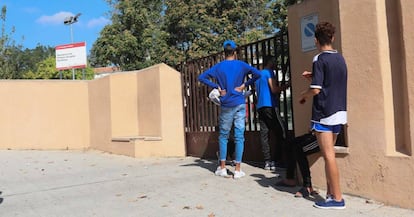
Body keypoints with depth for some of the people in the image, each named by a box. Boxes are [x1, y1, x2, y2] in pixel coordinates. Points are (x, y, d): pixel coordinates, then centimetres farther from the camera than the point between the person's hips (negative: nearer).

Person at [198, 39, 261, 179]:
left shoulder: (219, 66, 5)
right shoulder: (241, 65, 2)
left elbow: (201, 77, -1)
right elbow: (257, 74, -11)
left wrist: (216, 87, 0)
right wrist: (244, 85, -3)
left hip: (226, 106, 1)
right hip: (239, 104, -1)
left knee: (223, 136, 12)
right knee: (239, 136, 1)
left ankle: (222, 168, 14)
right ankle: (237, 170, 3)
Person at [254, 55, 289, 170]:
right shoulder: (269, 72, -3)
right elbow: (274, 90, -12)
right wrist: (285, 86, 4)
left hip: (260, 107, 8)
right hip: (270, 106, -8)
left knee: (264, 134, 2)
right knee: (281, 132, -2)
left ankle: (267, 161, 1)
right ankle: (279, 160, -5)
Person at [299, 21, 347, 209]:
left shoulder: (319, 59, -12)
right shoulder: (340, 58, 11)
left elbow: (316, 89, -17)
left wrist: (303, 95, 2)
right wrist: (314, 76, 18)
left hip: (324, 114, -8)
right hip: (338, 113, 8)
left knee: (328, 155, -3)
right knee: (329, 154, 14)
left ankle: (337, 198, 2)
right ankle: (331, 193, 18)